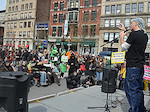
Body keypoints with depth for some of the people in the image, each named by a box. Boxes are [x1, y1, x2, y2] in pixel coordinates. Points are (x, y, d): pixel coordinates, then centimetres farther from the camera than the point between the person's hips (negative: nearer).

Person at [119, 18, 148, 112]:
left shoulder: (134, 33, -13)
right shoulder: (145, 35, 13)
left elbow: (124, 47, -9)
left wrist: (122, 37, 6)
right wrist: (125, 31, 37)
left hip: (133, 66, -9)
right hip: (141, 65, 9)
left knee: (132, 89, -3)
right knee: (139, 89, 17)